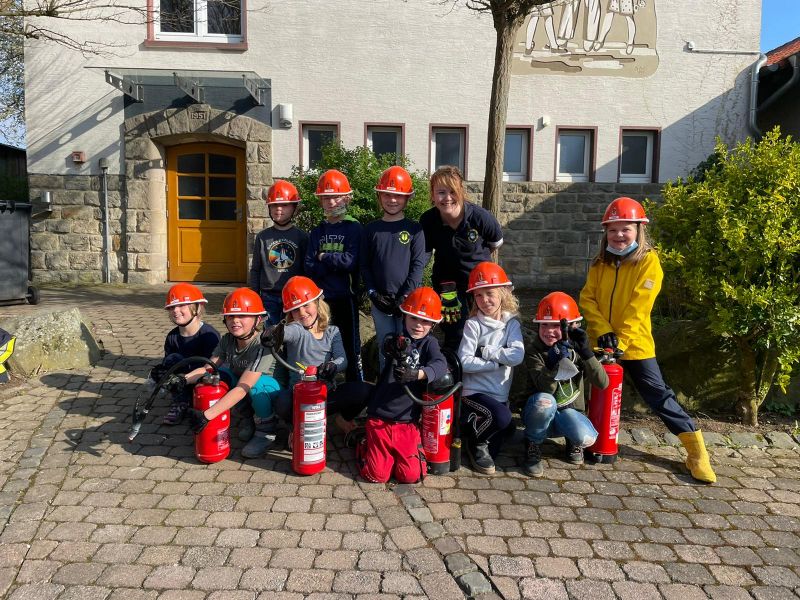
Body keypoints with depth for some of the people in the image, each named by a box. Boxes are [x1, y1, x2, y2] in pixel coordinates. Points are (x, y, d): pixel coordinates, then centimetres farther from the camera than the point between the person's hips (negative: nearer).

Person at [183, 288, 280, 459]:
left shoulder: (262, 345, -30)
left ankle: (266, 431, -11)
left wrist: (207, 415, -42)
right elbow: (208, 368, -12)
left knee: (255, 384, -37)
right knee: (219, 375, -17)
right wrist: (184, 379, -33)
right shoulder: (227, 340, -8)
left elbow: (243, 388, -37)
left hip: (270, 389, -7)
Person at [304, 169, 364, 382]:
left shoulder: (353, 228, -2)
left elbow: (351, 261, -16)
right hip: (321, 297, 4)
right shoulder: (317, 232, 12)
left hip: (346, 297, -4)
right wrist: (336, 262, -13)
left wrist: (323, 257, -6)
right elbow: (310, 267, 1)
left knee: (350, 345, 2)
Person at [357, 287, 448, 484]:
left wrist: (417, 373, -41)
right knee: (377, 475, -1)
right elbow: (384, 348, -23)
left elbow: (440, 365, -21)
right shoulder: (395, 340, -1)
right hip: (380, 417, 0)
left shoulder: (429, 343, -2)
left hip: (407, 422, 1)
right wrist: (393, 348, -47)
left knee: (411, 476, -4)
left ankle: (416, 446, 28)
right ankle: (364, 445, 30)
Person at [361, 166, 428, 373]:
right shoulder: (371, 230, 8)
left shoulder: (414, 230, 1)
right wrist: (373, 293, -4)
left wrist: (405, 297, -12)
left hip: (408, 300, -2)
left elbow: (418, 265, -5)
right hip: (380, 301, 2)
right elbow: (364, 265, 8)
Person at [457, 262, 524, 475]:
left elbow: (517, 355, -14)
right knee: (502, 417, -29)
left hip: (500, 394, 5)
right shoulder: (473, 324, -8)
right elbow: (465, 362, -17)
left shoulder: (512, 323, 2)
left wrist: (485, 351, -15)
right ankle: (475, 442, -1)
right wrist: (498, 361, -16)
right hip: (474, 392, -5)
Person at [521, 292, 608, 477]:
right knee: (544, 401, -37)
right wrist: (559, 356, -41)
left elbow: (602, 383, -17)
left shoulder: (577, 349, -5)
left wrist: (586, 352, -29)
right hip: (541, 413, -1)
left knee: (586, 438, -31)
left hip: (568, 412, 2)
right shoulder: (535, 351, -13)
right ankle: (533, 446, -9)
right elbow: (546, 388, -27)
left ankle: (572, 441, 8)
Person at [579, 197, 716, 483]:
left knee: (659, 396, -1)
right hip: (601, 343, 4)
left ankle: (696, 450, 8)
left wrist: (620, 342, -22)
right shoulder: (600, 263, 6)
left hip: (635, 345, -4)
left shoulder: (648, 262, -9)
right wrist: (603, 331, -17)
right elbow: (587, 298, -3)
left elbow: (637, 308, -16)